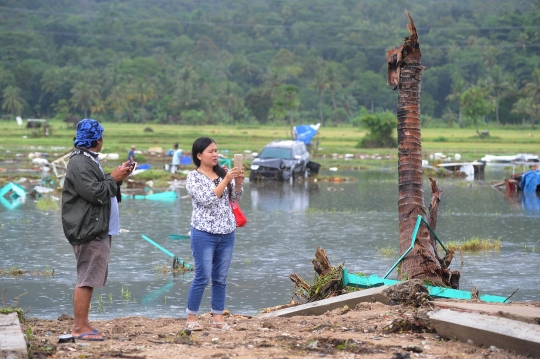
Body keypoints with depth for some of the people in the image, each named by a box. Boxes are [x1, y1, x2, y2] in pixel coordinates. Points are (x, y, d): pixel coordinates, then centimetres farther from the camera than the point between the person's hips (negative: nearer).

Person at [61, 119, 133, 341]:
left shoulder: (89, 160, 19)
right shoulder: (79, 163, -15)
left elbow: (101, 189, 23)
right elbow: (95, 193, -21)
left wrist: (117, 177, 9)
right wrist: (114, 179, -8)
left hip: (98, 229, 11)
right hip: (88, 229, -11)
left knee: (90, 278, 14)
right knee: (86, 279, -9)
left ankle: (81, 324, 20)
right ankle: (80, 328, -6)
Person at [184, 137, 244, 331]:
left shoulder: (223, 173, 8)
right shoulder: (193, 177, -5)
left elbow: (235, 197, 7)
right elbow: (207, 199, -17)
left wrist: (238, 183, -13)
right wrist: (226, 180, -21)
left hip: (227, 233, 5)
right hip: (204, 234, -5)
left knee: (221, 278, 8)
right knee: (202, 277, -4)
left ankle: (218, 319, 13)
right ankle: (191, 319, 5)